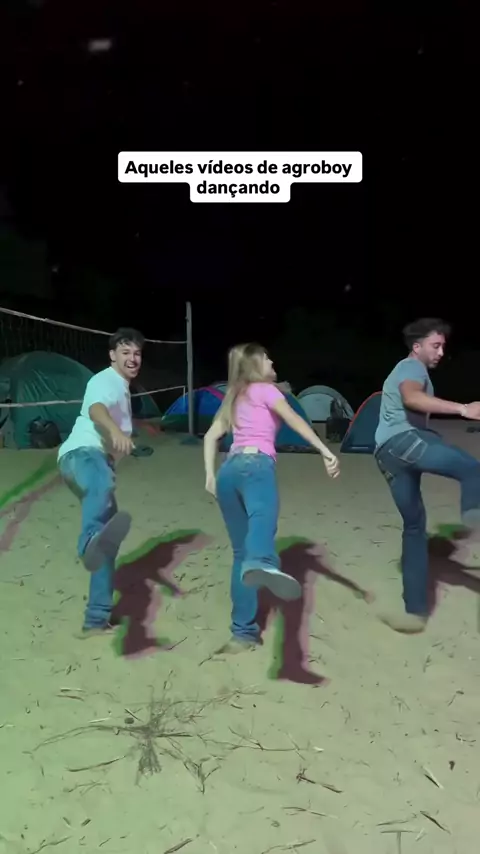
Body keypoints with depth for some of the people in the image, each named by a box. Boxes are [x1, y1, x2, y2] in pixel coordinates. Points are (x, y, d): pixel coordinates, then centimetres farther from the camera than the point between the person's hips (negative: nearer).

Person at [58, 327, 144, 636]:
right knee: (103, 483, -44)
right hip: (81, 454, -10)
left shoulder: (123, 388, 26)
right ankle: (92, 542, -78)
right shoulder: (105, 381, -5)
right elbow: (96, 409, -29)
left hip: (100, 461, 10)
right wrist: (116, 431, -48)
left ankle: (97, 619, 14)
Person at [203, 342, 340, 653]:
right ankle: (261, 564, -72)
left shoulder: (234, 397, 32)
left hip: (229, 470, 7)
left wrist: (210, 475, 22)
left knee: (241, 551, 13)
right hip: (256, 465, -7)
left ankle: (244, 631, 10)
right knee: (264, 515, -38)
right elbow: (294, 420, -2)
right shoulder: (264, 389, 14)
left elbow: (211, 436, 26)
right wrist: (326, 452, -9)